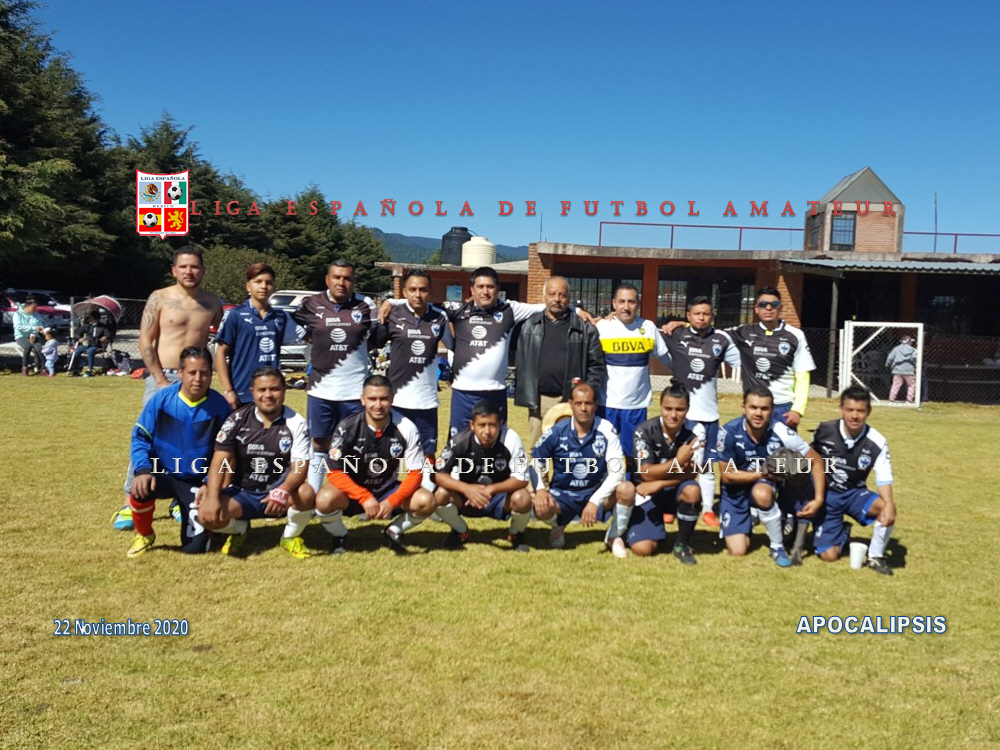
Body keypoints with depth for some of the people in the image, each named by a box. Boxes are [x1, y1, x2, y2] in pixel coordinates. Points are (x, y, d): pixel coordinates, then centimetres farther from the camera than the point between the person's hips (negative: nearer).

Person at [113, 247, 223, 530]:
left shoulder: (212, 303, 6)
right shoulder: (160, 299, -2)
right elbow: (145, 342, -5)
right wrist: (161, 380, -11)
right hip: (162, 378, -3)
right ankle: (129, 504, 0)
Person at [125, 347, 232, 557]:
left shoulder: (220, 406, -10)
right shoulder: (161, 399, -10)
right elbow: (140, 437, -4)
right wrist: (143, 470, -20)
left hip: (199, 482, 0)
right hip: (163, 474, 0)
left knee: (195, 546, -10)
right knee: (141, 489, -35)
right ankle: (144, 535, -1)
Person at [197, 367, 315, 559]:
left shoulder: (295, 423, -8)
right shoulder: (237, 420, -5)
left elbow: (300, 466, -17)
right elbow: (220, 461, -11)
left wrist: (283, 491, -39)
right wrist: (212, 498, -28)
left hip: (278, 494, -1)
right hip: (241, 493, 1)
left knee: (305, 493, -34)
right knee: (207, 515, -26)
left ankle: (291, 536, 0)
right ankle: (240, 529, 11)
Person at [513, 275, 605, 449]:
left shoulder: (585, 329, 3)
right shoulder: (529, 325, 10)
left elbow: (597, 366, 2)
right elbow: (520, 362, 10)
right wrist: (522, 394, 3)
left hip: (571, 401, -2)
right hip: (538, 401, 2)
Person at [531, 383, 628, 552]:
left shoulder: (606, 430, -14)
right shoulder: (557, 433, -10)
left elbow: (616, 471, -20)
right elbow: (536, 462, 4)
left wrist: (595, 501, -30)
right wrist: (540, 490, -14)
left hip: (597, 492, 0)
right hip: (562, 495, 0)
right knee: (541, 509, -31)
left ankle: (614, 536, 1)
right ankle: (558, 527, 11)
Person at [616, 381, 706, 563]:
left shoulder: (696, 431, -12)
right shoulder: (645, 431, -17)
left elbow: (691, 472, -17)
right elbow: (646, 473, -19)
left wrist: (658, 484, -26)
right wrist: (677, 461, -32)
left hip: (675, 491, 1)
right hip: (646, 493, -1)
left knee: (692, 491, -35)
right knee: (643, 549, -17)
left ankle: (682, 544, -10)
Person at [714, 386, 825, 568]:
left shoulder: (781, 432, -24)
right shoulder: (729, 432, -25)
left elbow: (815, 461, -12)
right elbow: (727, 476, -15)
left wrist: (818, 499, -19)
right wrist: (764, 473, -19)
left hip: (765, 485, 0)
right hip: (735, 490, 0)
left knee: (762, 494, -38)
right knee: (738, 551, -11)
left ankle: (778, 546, -14)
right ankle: (748, 521, 25)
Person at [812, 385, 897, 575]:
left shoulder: (876, 442, -17)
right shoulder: (824, 431, -14)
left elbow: (884, 479, -20)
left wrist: (889, 505, -40)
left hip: (854, 494, 0)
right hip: (826, 494, 0)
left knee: (887, 509, -32)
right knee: (828, 555, -7)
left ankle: (875, 556, -7)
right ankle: (841, 532, 30)